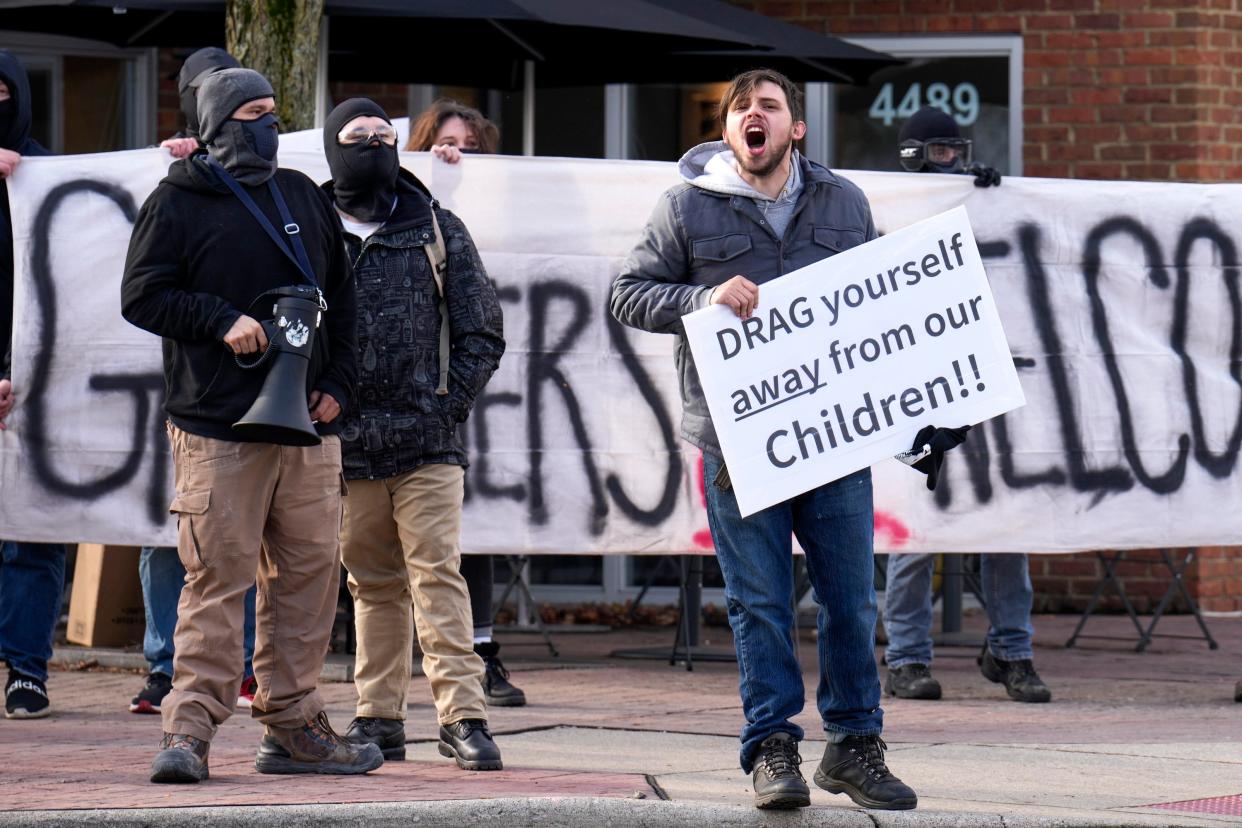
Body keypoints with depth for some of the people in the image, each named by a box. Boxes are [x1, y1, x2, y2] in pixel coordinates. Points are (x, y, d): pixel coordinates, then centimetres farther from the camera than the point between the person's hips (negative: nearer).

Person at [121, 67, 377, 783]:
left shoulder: (304, 198, 17)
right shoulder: (178, 203, 1)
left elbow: (340, 299, 21)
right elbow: (142, 295, -3)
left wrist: (336, 386, 10)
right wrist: (221, 321, -14)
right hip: (217, 428, -6)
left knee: (309, 574, 5)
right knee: (218, 576, -10)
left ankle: (293, 726, 12)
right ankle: (190, 730, -9)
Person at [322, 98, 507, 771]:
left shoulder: (437, 230, 9)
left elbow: (481, 331, 9)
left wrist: (449, 402, -3)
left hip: (427, 442, -1)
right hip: (346, 445, 1)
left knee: (436, 572, -10)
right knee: (373, 584, 8)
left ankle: (463, 714, -13)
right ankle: (379, 718, 13)